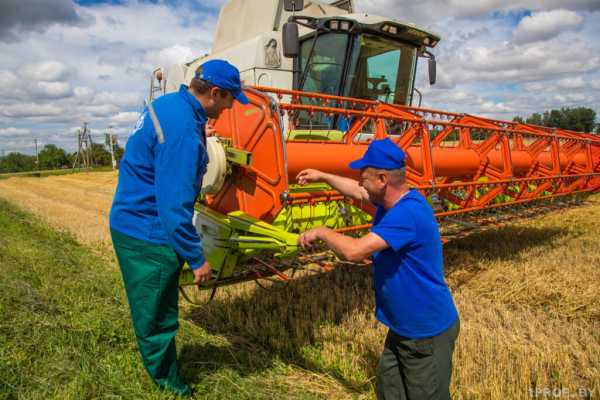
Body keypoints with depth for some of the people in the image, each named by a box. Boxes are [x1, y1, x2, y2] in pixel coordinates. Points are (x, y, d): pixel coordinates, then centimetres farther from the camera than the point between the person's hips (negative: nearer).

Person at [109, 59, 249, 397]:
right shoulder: (183, 130, -26)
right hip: (148, 236, -10)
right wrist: (196, 258, -18)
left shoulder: (167, 104, 5)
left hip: (131, 223, 10)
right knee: (157, 321, 8)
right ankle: (171, 388, 28)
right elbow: (175, 205, -27)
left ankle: (163, 370, 42)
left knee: (156, 314, 23)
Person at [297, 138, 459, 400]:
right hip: (402, 327, 9)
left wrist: (321, 232, -18)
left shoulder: (408, 213, -31)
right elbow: (358, 192, 20)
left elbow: (353, 251, -35)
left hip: (428, 332, -9)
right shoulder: (392, 200, 0)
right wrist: (323, 176, 23)